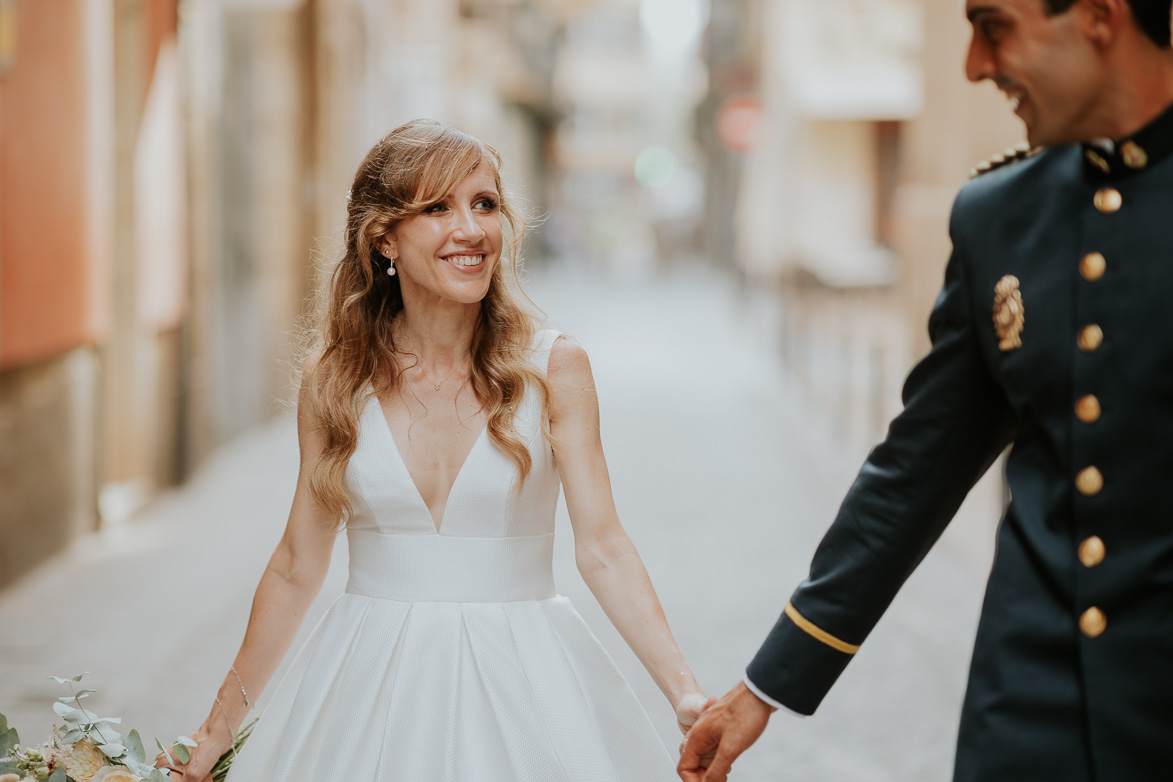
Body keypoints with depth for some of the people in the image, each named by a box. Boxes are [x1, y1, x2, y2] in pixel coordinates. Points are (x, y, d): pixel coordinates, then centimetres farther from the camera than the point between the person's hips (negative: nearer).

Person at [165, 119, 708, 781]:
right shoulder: (335, 380, -1)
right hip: (371, 689, 1)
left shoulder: (553, 370, -5)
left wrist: (686, 694, -20)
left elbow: (602, 548, -8)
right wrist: (223, 722, 12)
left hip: (523, 684, -1)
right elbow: (298, 567, 7)